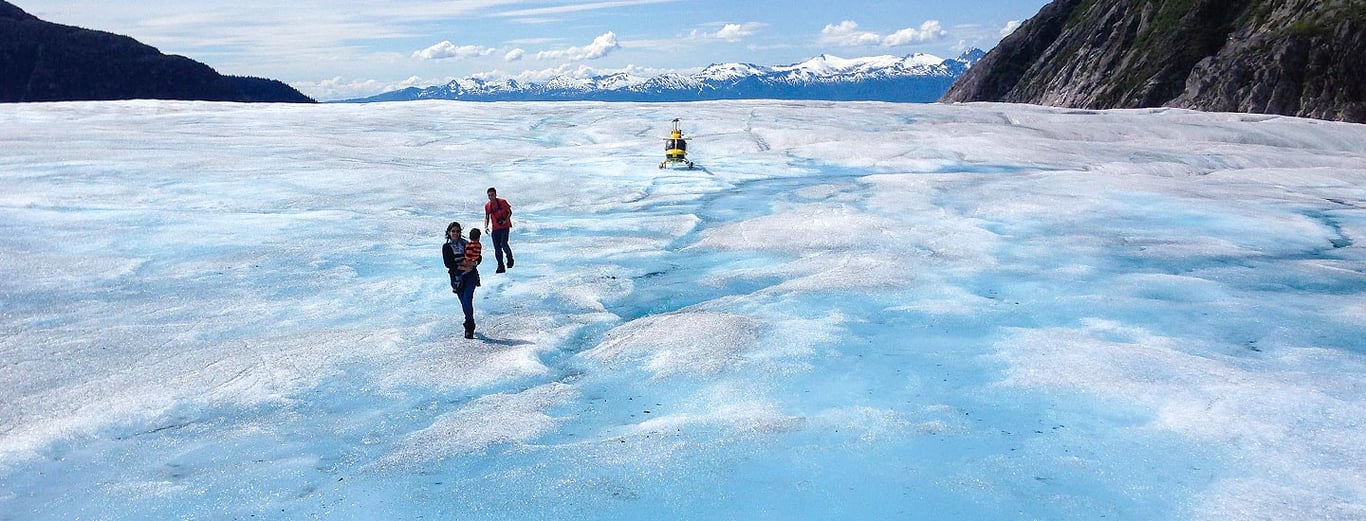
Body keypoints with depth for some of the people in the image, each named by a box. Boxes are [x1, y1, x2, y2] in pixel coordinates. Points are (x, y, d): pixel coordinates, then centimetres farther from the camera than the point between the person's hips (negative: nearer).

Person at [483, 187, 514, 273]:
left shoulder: (502, 202, -5)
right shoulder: (487, 206, 5)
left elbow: (510, 212, 1)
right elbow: (487, 217, 14)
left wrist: (506, 220, -16)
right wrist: (486, 226, -3)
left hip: (505, 227, -4)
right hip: (495, 229, 4)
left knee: (503, 244, -19)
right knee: (497, 248, 1)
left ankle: (510, 258, 9)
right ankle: (501, 266, 10)